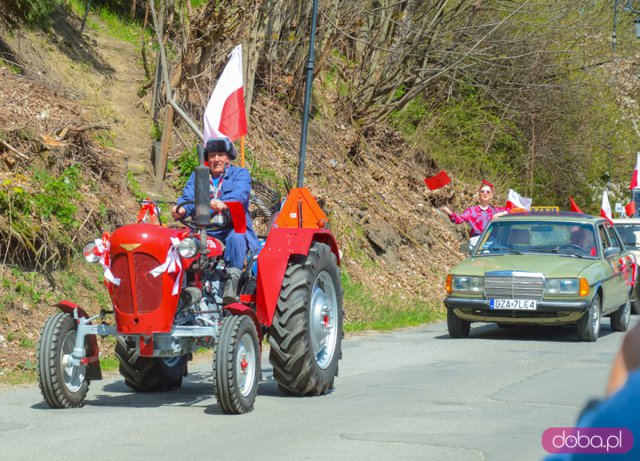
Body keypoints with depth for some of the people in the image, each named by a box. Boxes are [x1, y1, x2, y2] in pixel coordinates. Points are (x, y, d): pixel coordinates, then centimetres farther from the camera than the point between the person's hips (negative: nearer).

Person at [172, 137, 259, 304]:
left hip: (234, 229, -3)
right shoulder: (197, 176, 21)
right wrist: (181, 210, -24)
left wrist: (222, 203, -37)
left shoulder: (240, 174, 10)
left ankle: (232, 283, -46)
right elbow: (188, 197, 3)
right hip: (204, 232, 3)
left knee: (236, 237, -38)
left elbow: (240, 194, -13)